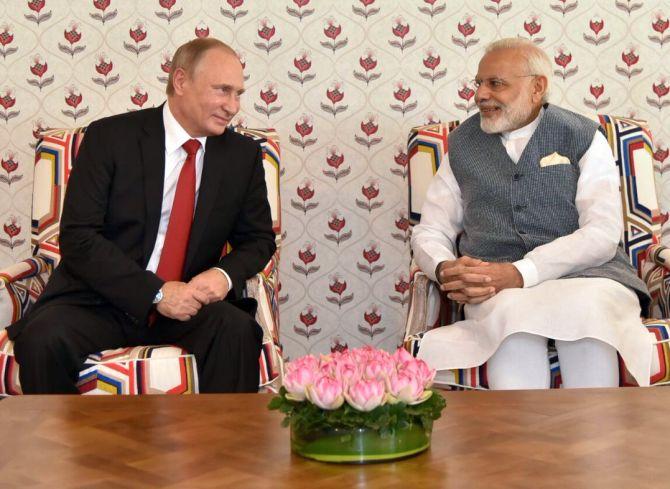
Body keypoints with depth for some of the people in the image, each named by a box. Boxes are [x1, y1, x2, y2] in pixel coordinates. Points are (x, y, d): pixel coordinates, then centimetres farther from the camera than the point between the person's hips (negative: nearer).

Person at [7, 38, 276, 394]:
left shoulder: (243, 155, 7)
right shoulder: (110, 137, -4)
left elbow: (259, 239, 15)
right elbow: (77, 238, -10)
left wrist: (226, 274, -9)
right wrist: (156, 292, -20)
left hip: (187, 302, 2)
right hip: (98, 301, -2)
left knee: (238, 331, -29)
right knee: (43, 339, -31)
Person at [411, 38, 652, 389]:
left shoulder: (583, 137, 9)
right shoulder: (462, 145, 18)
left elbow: (602, 232, -4)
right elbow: (429, 232, 18)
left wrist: (520, 273, -17)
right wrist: (445, 269, -8)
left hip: (582, 272, -1)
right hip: (493, 282, 1)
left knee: (586, 308, -36)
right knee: (513, 312, -35)